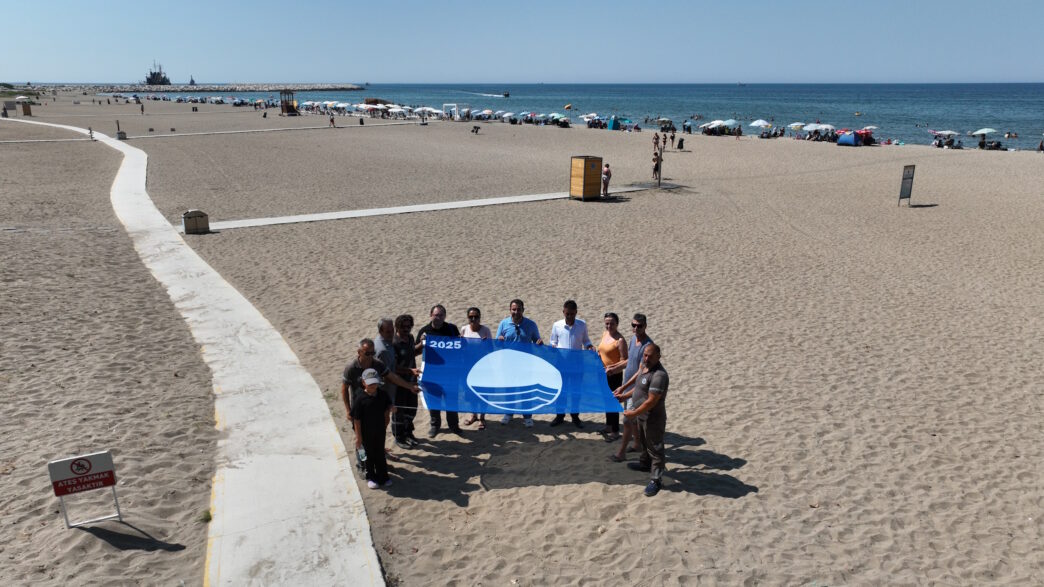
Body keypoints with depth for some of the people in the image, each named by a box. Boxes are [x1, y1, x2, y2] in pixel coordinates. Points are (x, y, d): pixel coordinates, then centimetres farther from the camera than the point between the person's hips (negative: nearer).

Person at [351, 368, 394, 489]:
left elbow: (386, 410, 10)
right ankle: (371, 478, 31)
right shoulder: (360, 400, -21)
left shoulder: (382, 395, -8)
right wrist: (358, 436, -14)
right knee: (369, 455, 13)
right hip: (366, 433, -4)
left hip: (380, 431, 4)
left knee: (380, 454, 17)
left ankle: (383, 477, 30)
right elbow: (356, 419, -16)